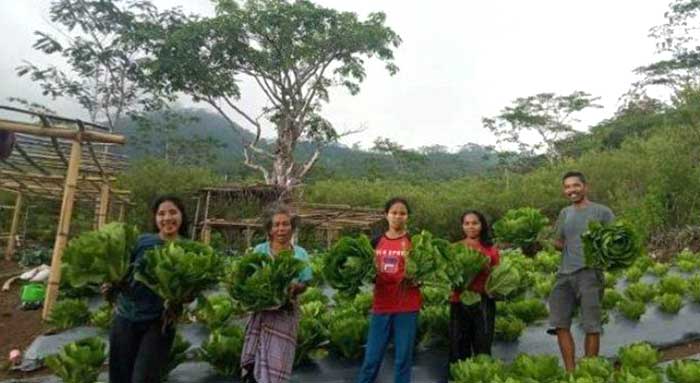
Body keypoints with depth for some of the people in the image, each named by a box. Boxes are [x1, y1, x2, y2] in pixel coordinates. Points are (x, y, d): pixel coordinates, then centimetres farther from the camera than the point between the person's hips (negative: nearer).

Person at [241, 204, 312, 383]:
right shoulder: (259, 250, -1)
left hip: (286, 313, 0)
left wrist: (295, 287, -18)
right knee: (254, 363, 4)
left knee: (276, 363, 3)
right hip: (261, 311, 0)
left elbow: (304, 284, 4)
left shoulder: (300, 254, 1)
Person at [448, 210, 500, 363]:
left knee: (483, 349, 4)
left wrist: (486, 267, -9)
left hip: (483, 302, 0)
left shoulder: (491, 249, 6)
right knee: (459, 349, 6)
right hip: (459, 302, 1)